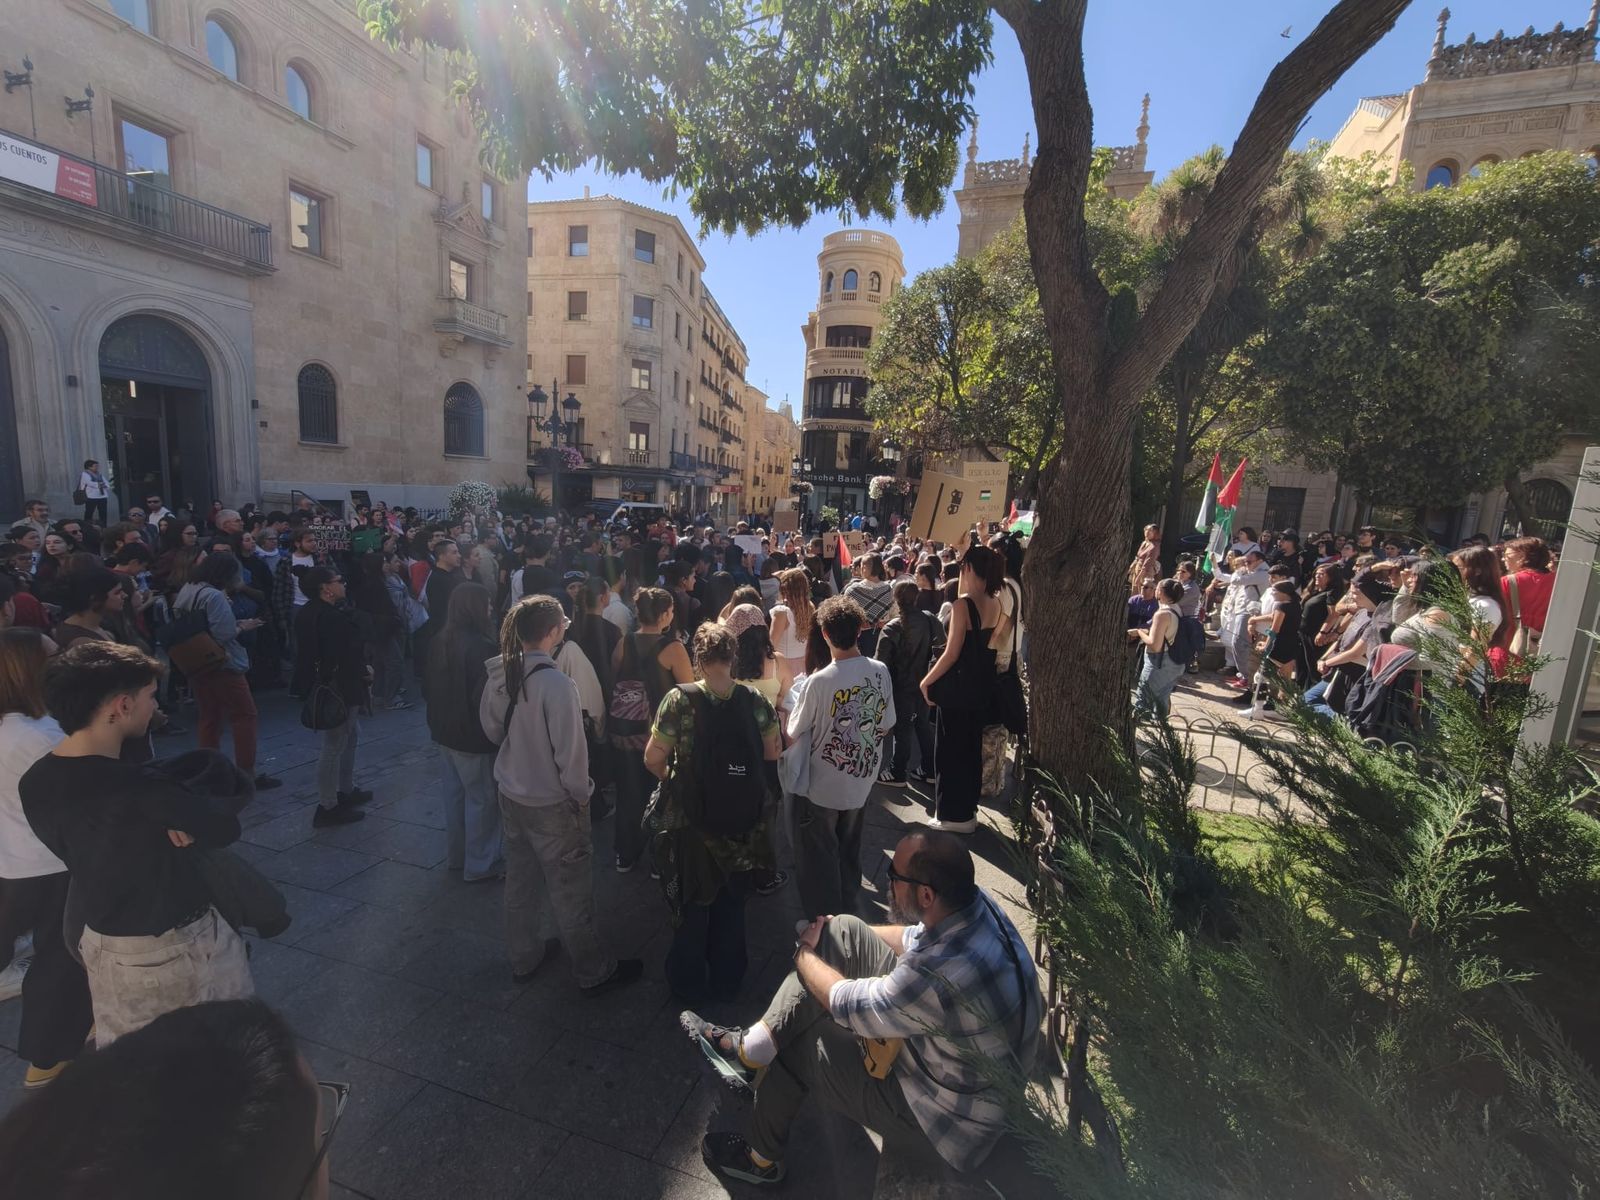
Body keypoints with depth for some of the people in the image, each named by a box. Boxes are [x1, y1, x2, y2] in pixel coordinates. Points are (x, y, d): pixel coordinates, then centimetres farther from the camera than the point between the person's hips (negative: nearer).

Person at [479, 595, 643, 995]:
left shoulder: (499, 674, -7)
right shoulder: (556, 684, -29)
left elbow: (491, 727, 8)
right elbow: (570, 751, -23)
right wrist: (581, 796, -8)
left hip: (510, 794, 7)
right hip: (551, 803, -7)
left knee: (521, 879, 24)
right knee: (570, 891, 10)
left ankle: (524, 957, 45)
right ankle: (593, 972, 29)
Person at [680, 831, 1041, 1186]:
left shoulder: (943, 976, -41)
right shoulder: (975, 900, -17)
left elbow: (845, 1004, -24)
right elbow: (915, 937, 5)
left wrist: (804, 953, -5)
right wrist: (838, 937, 5)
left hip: (951, 1120, -7)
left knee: (790, 1046, 0)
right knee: (843, 932, -8)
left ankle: (762, 1160, 30)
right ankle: (752, 1045, 5)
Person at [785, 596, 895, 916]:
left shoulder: (820, 681, -26)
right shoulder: (880, 671, -12)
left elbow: (793, 735, -15)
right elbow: (886, 726, 0)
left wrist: (790, 707, 3)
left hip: (823, 785, -5)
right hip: (862, 780, 5)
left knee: (820, 854, 15)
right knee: (849, 847, 26)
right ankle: (848, 903, 45)